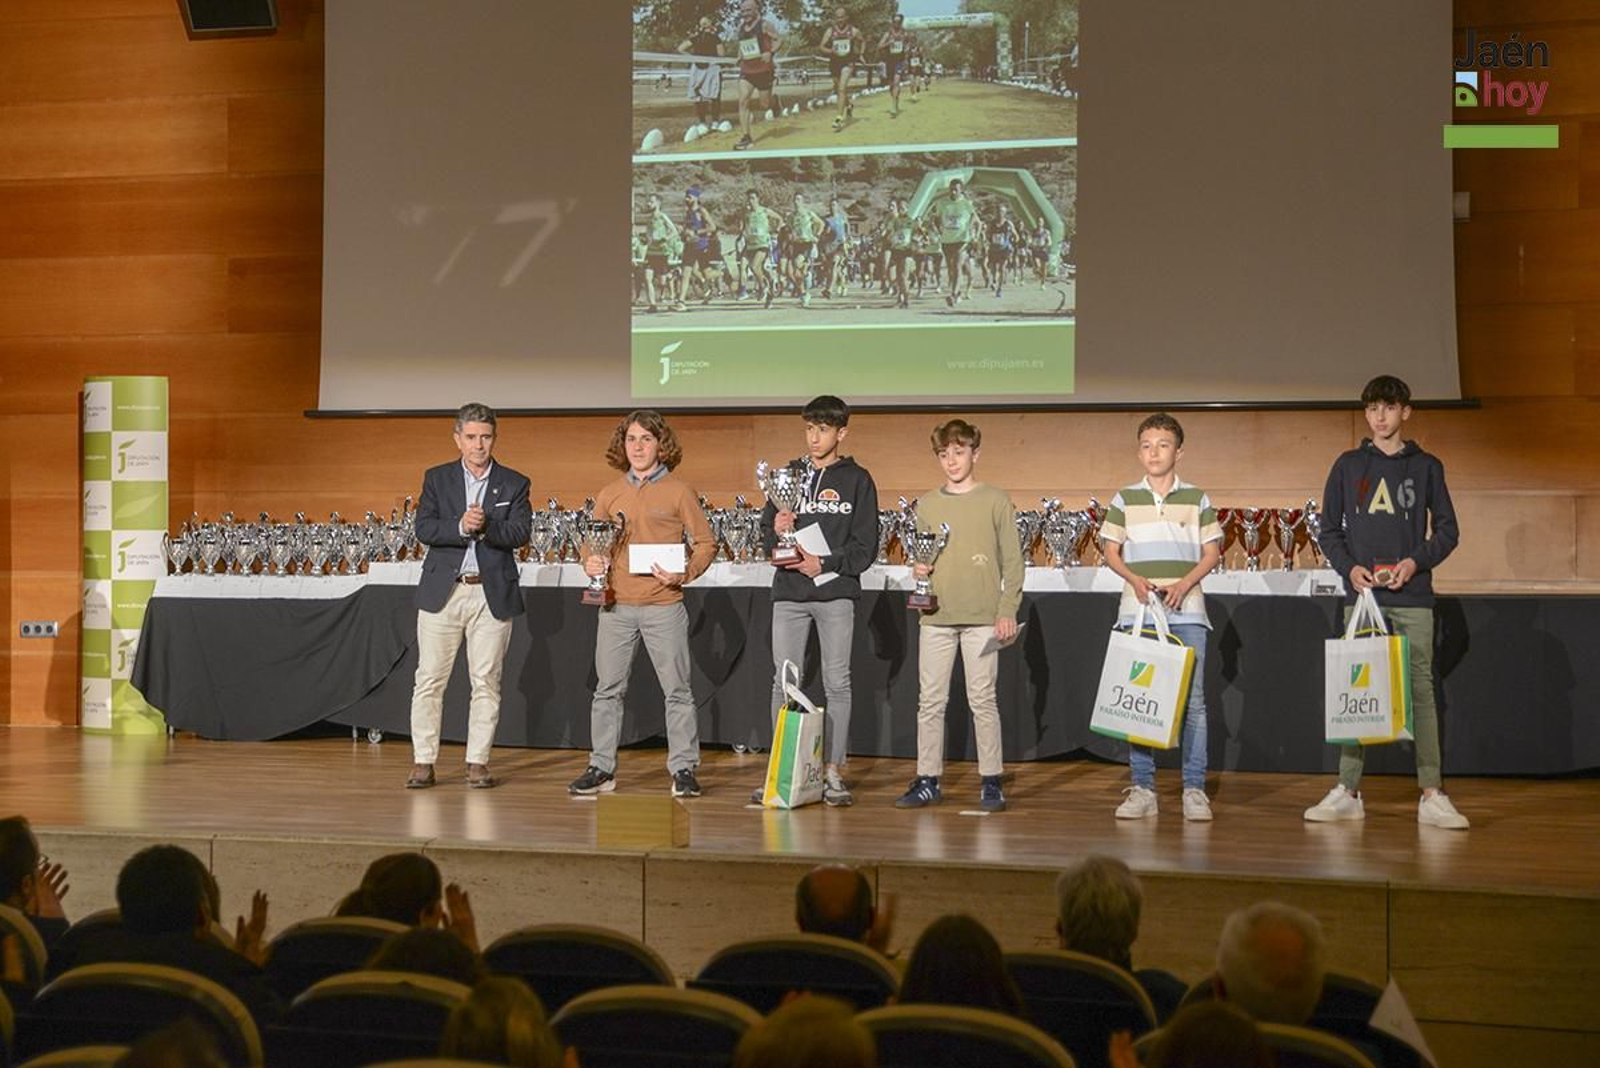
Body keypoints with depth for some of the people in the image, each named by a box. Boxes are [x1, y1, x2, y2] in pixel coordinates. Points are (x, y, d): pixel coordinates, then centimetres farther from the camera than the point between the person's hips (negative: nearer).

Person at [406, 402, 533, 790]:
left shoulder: (514, 484, 7)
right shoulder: (437, 478, 8)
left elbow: (520, 533, -6)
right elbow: (423, 529, -4)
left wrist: (485, 526, -22)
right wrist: (460, 527, -21)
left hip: (492, 594, 0)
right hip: (442, 592, 0)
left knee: (486, 681, 2)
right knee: (430, 678, 0)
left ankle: (477, 762, 10)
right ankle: (423, 762, 6)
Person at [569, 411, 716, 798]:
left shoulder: (678, 493, 1)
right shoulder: (608, 495, 11)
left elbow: (706, 543, 2)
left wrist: (684, 573, -14)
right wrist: (591, 564, -3)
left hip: (663, 606, -3)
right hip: (617, 606, 3)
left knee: (677, 690, -1)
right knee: (607, 689, 6)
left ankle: (683, 769, 6)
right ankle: (602, 768, 13)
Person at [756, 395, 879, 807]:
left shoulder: (857, 480, 4)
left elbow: (866, 545, -1)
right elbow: (766, 533, 11)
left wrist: (824, 563, -13)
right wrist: (777, 532, -11)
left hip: (836, 593, -2)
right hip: (789, 593, 2)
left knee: (837, 683, 1)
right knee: (784, 683, 2)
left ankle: (833, 772, 6)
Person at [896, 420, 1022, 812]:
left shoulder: (996, 501, 2)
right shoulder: (927, 504, 12)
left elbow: (1012, 561, 0)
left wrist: (1008, 611, -7)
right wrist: (917, 568, -2)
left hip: (982, 618, -3)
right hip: (935, 617, 3)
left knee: (983, 700, -1)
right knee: (930, 701, 4)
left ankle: (990, 781, 7)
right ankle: (928, 780, 10)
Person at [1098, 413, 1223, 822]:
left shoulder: (1197, 499, 6)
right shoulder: (1125, 499, 8)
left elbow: (1212, 552, 6)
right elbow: (1111, 551, 8)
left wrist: (1185, 583, -9)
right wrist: (1134, 578, -10)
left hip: (1186, 612, -1)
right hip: (1136, 612, 1)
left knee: (1192, 702, -3)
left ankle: (1194, 789, 3)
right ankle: (1142, 788, 9)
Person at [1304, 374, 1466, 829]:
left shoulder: (1426, 466, 7)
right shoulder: (1348, 465, 8)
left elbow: (1447, 530, 8)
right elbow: (1329, 530, 9)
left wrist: (1417, 561, -9)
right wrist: (1349, 567, -7)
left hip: (1412, 597, -1)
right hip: (1361, 594, 1)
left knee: (1421, 689, -2)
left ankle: (1432, 796, -2)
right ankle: (1347, 791, 6)